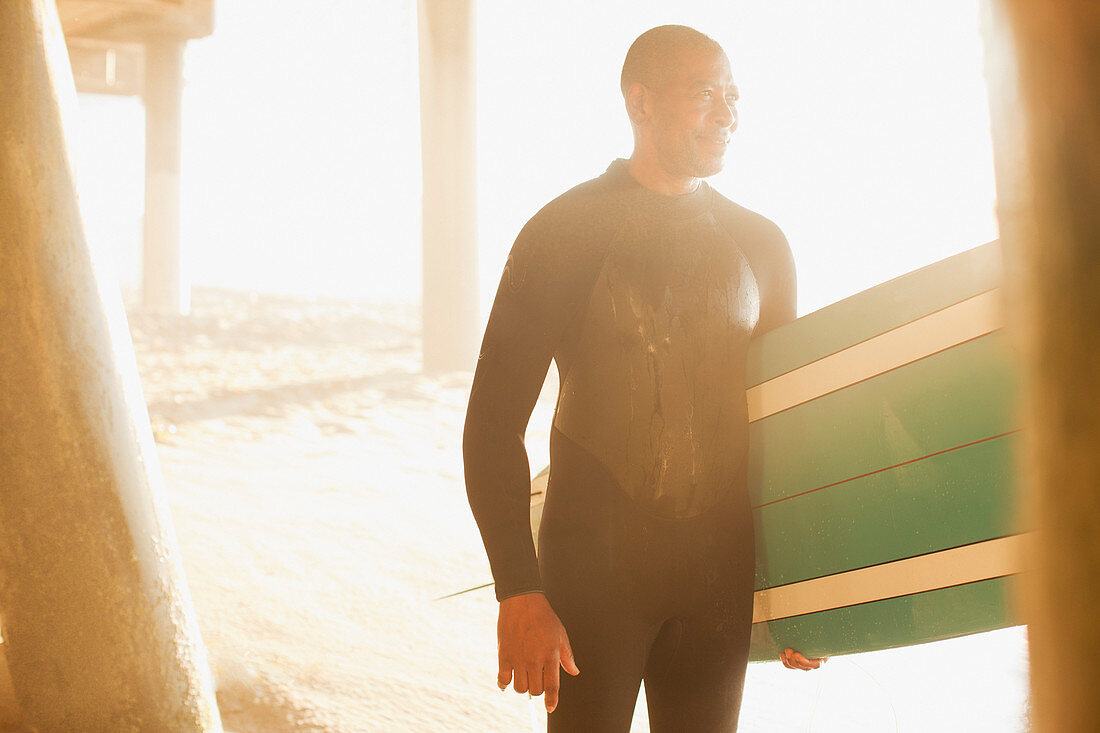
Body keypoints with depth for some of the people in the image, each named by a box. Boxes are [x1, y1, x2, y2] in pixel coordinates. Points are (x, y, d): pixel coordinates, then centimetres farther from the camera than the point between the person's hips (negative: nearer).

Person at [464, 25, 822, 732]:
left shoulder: (760, 246, 8)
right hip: (590, 568, -3)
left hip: (719, 572, 4)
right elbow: (493, 425, -8)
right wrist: (519, 593, -16)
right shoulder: (563, 234, -6)